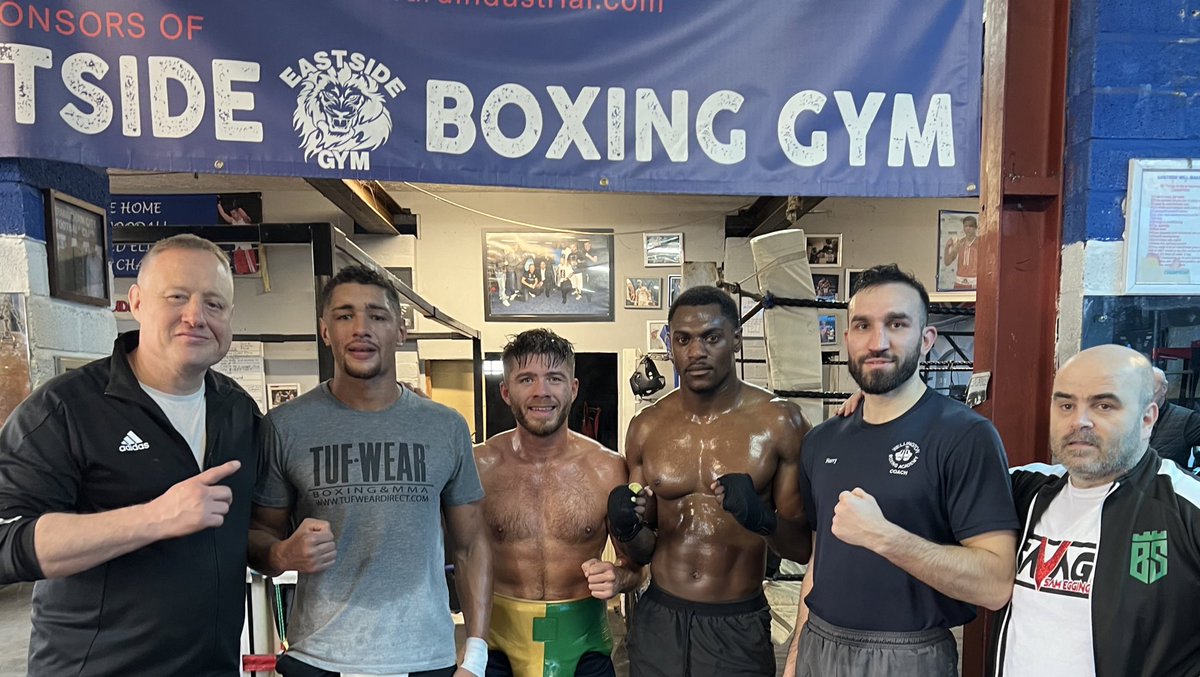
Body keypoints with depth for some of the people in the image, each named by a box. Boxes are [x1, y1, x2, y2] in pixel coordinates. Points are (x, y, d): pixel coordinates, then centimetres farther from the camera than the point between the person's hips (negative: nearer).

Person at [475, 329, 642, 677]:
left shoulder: (609, 469, -9)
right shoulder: (479, 465, -10)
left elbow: (637, 562, 3)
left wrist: (618, 578, -17)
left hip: (583, 641, 1)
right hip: (499, 638, 0)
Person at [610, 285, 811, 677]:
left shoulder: (779, 422, -11)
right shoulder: (646, 427, -3)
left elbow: (803, 548, -6)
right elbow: (641, 553, 7)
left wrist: (763, 518, -26)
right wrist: (626, 528, -15)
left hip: (740, 627, -2)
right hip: (659, 621, 3)